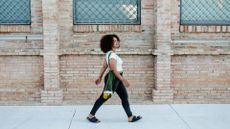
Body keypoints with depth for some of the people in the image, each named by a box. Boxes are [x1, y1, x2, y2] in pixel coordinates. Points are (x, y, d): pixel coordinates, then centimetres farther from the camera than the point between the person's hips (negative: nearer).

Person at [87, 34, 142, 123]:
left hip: (117, 79, 10)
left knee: (125, 97, 10)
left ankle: (130, 117, 16)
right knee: (104, 97, 1)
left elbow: (104, 67, 15)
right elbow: (114, 69, -25)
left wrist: (100, 77, 19)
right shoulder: (112, 55, -19)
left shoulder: (109, 54, 11)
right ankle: (91, 115, 14)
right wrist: (123, 80, -26)